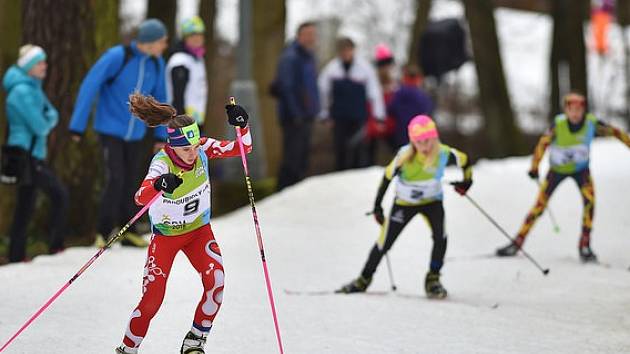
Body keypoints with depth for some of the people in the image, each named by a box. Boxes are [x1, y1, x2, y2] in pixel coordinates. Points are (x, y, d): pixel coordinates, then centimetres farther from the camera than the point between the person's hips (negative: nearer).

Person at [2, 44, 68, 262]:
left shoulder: (33, 88, 15)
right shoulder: (22, 91, -16)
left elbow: (52, 116, 14)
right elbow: (40, 127, -19)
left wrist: (47, 119, -7)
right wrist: (48, 121, 1)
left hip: (33, 155, 10)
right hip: (26, 155, -10)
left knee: (25, 207, 10)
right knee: (59, 195, -10)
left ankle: (16, 257, 12)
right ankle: (56, 248, -6)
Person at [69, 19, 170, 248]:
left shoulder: (156, 63, -2)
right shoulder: (116, 57, -19)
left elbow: (159, 98, 10)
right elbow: (89, 88, -17)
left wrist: (161, 134, 12)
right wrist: (77, 126, -16)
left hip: (135, 134, 5)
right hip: (110, 131, -5)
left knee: (130, 182, 9)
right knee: (115, 180, -14)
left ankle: (128, 232, 21)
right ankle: (103, 233, -2)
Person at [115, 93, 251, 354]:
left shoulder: (203, 148, -18)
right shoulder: (162, 163, -30)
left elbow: (243, 148, -11)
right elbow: (140, 197, -47)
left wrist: (242, 126, -33)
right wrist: (159, 185, -69)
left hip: (199, 230, 3)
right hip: (166, 235, -3)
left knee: (215, 280, -21)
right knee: (152, 299, -9)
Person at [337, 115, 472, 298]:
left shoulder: (444, 153, -26)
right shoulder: (405, 156, -29)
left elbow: (464, 160, -4)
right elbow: (387, 177, -15)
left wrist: (466, 182, 0)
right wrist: (377, 206, -9)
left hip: (432, 200, 1)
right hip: (404, 203, -1)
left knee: (440, 236, -24)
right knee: (385, 243, 4)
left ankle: (433, 280, -5)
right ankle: (364, 280, 26)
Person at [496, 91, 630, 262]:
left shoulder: (592, 123, -23)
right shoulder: (558, 124, -27)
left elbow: (614, 132, -12)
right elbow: (543, 143, -19)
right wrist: (534, 167, -23)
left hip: (580, 168, 1)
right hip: (557, 169, -1)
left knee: (589, 198, -23)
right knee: (540, 205, -4)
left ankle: (584, 246, -14)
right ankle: (517, 243, 8)